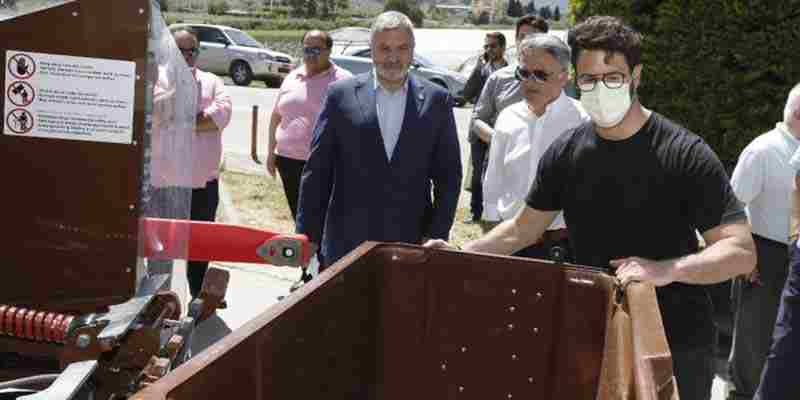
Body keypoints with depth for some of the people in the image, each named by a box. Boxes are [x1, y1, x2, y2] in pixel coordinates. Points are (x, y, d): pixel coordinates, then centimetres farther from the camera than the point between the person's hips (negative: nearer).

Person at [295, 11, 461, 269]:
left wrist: (436, 236, -3)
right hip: (346, 243, 0)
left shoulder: (436, 100, 2)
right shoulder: (341, 94, 0)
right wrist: (309, 237, -2)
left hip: (410, 245, 0)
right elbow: (317, 171, 1)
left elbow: (448, 175, 5)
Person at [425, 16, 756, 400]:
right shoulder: (565, 153, -2)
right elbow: (523, 229, 11)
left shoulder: (685, 154, -16)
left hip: (674, 345, -4)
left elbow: (741, 251, -19)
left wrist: (667, 270, -35)